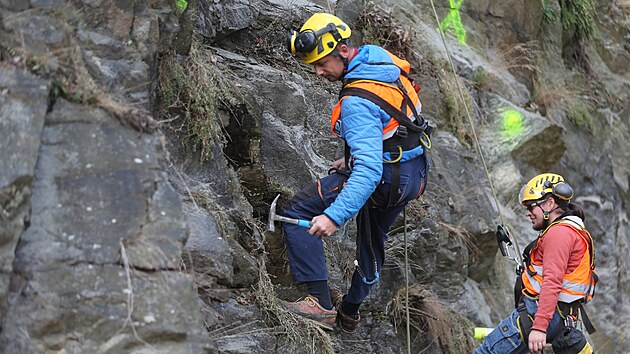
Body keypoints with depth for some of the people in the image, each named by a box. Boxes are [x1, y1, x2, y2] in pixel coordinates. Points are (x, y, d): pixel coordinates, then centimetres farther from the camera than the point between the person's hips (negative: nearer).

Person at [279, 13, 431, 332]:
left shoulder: (357, 102, -29)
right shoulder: (378, 56, -1)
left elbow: (369, 170, -36)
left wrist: (334, 216, -41)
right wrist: (353, 158, 16)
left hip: (385, 179, -10)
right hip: (414, 174, 10)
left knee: (297, 212, -9)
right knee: (372, 243, 30)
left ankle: (321, 302, -13)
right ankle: (349, 312, 49)